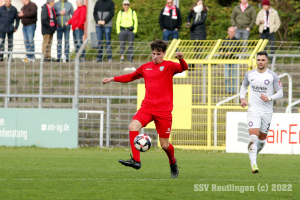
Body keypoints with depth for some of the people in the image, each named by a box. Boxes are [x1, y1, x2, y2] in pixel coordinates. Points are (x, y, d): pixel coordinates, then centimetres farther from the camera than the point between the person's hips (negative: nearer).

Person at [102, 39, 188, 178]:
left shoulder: (168, 66, 0)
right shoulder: (145, 68, 13)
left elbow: (183, 68, -19)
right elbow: (131, 77, 30)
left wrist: (181, 60, -41)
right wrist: (113, 79, 26)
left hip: (164, 110, -4)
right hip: (147, 107, 4)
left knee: (164, 144, -1)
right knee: (133, 126, -25)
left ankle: (173, 164, 31)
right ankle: (136, 161, -26)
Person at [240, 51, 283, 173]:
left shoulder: (272, 76, -4)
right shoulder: (249, 74, 3)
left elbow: (280, 93, 0)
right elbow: (243, 86, 21)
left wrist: (269, 98, -18)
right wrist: (242, 98, 3)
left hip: (267, 111, 1)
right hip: (253, 110, -1)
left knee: (262, 139, 12)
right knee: (253, 137, -18)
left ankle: (253, 154, 42)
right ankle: (253, 164, -22)